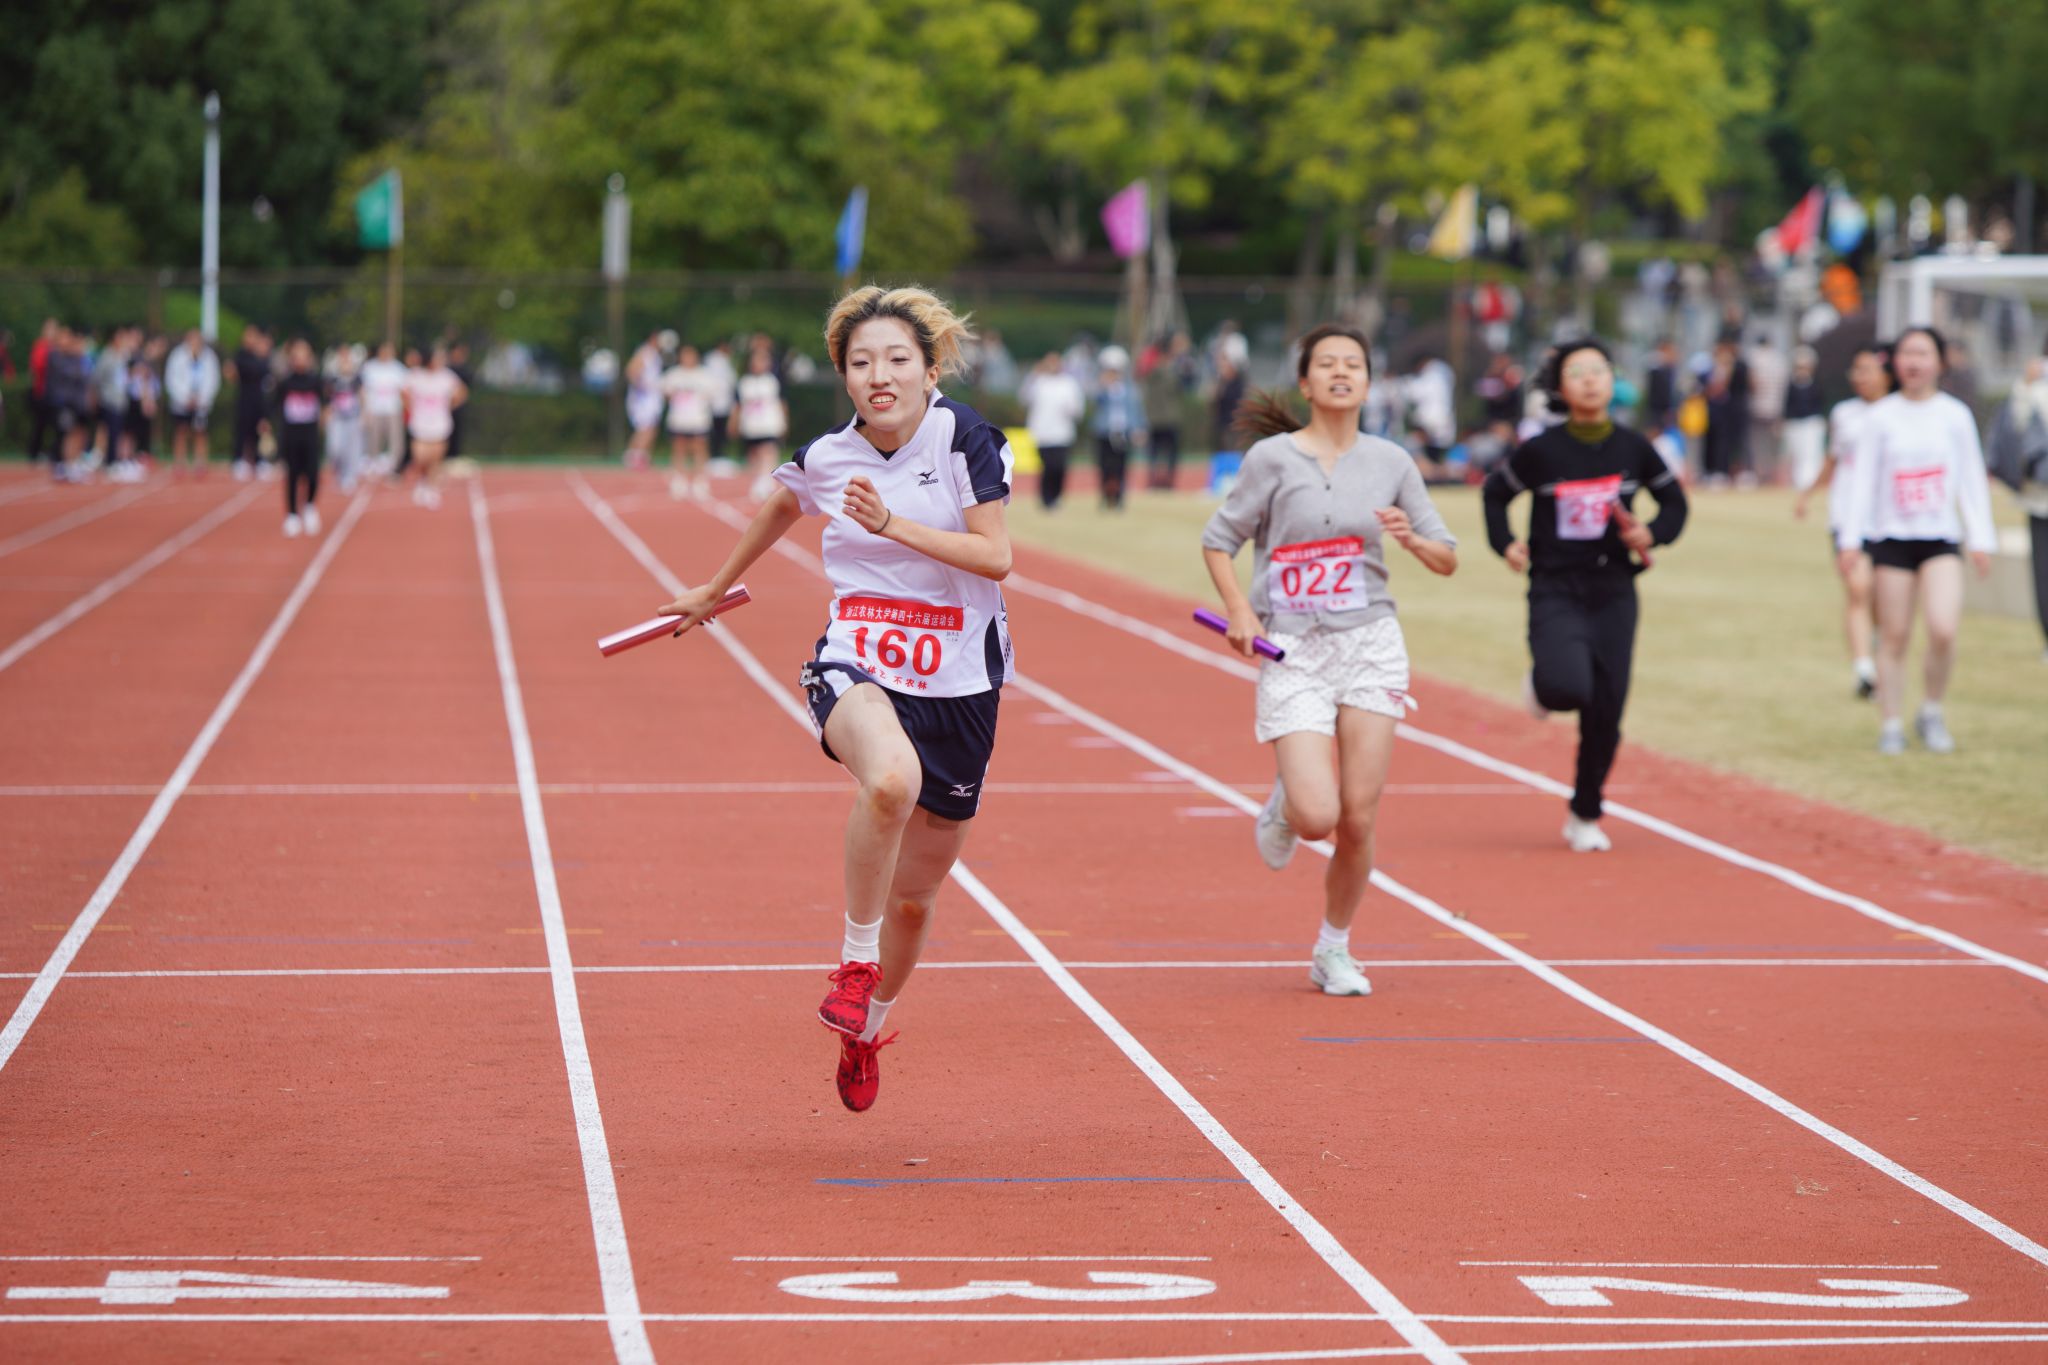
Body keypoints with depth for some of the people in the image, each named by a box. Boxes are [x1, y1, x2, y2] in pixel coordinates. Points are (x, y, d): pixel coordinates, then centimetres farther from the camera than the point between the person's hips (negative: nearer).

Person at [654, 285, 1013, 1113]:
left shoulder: (963, 437, -8)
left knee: (914, 896, 11)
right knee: (891, 777, -38)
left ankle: (867, 1029, 40)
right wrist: (712, 592, 36)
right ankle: (858, 959, -20)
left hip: (958, 683, 0)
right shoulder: (826, 457, 0)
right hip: (857, 669, 0)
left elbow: (996, 556, -14)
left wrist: (893, 525, -24)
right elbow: (779, 508, 23)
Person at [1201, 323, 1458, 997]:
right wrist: (1239, 610, -9)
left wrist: (1412, 538, -10)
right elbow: (1218, 540, 5)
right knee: (1318, 816, -16)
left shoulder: (1391, 462, 6)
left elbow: (1446, 559, 11)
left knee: (1358, 820, -1)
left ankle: (1334, 952, 19)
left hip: (1370, 645, 3)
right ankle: (1281, 806, 22)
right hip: (1293, 655, -2)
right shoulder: (1273, 457, -3)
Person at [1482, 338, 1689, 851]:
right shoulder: (1541, 451, -6)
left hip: (1613, 595, 3)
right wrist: (1505, 544, -3)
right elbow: (1494, 492, 11)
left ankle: (1585, 817, 21)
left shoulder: (1632, 448, 0)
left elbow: (1674, 501, 14)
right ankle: (1541, 686, 13)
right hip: (1555, 593, -3)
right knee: (1569, 686, -27)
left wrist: (1652, 535, -5)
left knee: (1605, 714, 1)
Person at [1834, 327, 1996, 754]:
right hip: (1892, 538, 0)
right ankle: (1891, 726, 11)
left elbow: (1972, 479, 8)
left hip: (1941, 539, 0)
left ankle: (1932, 713, 6)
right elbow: (1863, 478, 5)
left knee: (1943, 631, -16)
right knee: (1893, 637, -1)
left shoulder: (1955, 415, 5)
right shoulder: (1881, 416, 3)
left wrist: (1981, 538, 4)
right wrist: (1850, 538, 0)